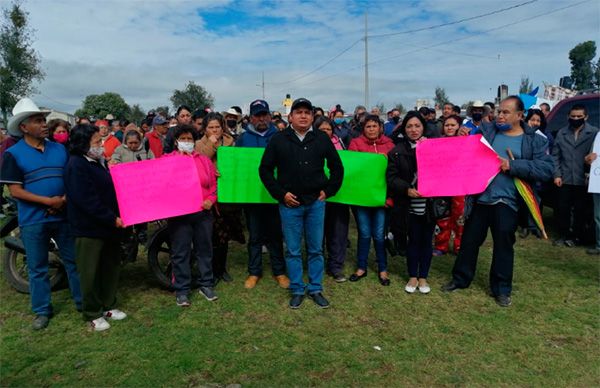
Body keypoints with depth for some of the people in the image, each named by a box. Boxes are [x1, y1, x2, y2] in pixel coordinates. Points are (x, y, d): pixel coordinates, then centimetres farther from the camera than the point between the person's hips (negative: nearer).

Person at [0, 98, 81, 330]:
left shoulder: (59, 148, 5)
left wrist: (65, 199, -11)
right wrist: (48, 201, -18)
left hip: (63, 215, 3)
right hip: (32, 220, -3)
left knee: (74, 261, 10)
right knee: (37, 268, 9)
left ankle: (83, 302, 23)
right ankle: (42, 310, 23)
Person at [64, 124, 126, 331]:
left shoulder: (99, 162, 13)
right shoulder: (77, 165, -16)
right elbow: (87, 200, -23)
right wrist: (112, 219, -21)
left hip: (109, 225, 9)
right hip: (89, 228, -9)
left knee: (111, 267, 16)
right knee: (91, 272, 4)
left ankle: (108, 305, 30)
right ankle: (92, 314, 18)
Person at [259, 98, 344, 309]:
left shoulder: (322, 139, 4)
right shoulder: (278, 140, 0)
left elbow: (337, 167, 12)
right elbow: (265, 169, 3)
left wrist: (328, 190, 3)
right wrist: (281, 194, -4)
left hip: (316, 202, 2)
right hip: (290, 203, -1)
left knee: (316, 250, 10)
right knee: (293, 250, 7)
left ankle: (316, 289, 24)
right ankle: (297, 290, 21)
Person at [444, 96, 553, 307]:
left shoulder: (535, 140, 0)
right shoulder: (485, 130, 5)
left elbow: (546, 169, -10)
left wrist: (512, 165, -18)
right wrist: (463, 137, -12)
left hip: (506, 202, -1)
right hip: (478, 198, 2)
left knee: (503, 246, 9)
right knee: (469, 241, 12)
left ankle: (502, 289, 26)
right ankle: (460, 279, 30)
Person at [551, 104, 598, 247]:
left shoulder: (594, 133, -4)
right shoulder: (562, 133, 5)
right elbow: (555, 156, 6)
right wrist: (557, 175, -1)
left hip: (583, 180, -2)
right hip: (565, 179, 2)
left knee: (579, 210, 9)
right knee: (562, 208, 6)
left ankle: (576, 236, 23)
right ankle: (563, 234, 21)